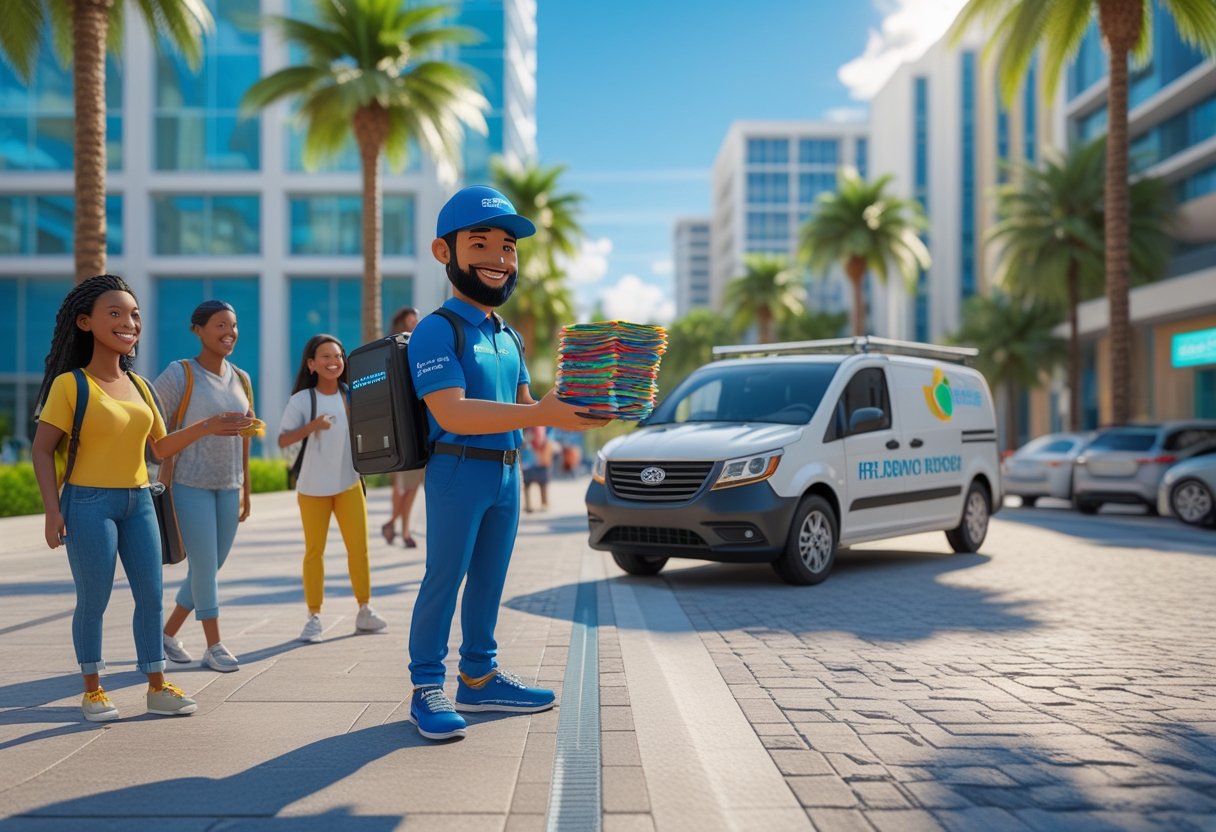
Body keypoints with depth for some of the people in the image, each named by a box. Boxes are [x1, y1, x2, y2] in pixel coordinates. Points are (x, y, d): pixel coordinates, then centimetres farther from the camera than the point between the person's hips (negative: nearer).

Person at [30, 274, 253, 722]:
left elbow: (161, 446, 13)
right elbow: (43, 450, -9)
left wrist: (206, 427, 0)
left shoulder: (139, 385, 8)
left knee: (150, 595, 8)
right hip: (89, 504, -6)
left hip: (139, 502, 6)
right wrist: (53, 510, -16)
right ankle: (92, 690, 20)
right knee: (93, 600, 3)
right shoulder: (71, 384, -9)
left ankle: (157, 686, 19)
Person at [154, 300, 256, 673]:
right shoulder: (180, 374, -9)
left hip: (229, 487, 6)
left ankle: (168, 632, 28)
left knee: (212, 567, 11)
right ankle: (214, 646, 11)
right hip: (190, 485, -6)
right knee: (203, 566, -3)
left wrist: (245, 489, 15)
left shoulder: (241, 379, 9)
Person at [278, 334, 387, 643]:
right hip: (313, 487, -2)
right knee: (314, 550, 6)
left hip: (349, 483, 2)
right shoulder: (302, 399, -8)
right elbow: (283, 440, -11)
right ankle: (314, 617, 14)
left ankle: (365, 611, 14)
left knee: (358, 548, 3)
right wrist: (312, 426, -25)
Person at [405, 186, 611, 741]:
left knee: (489, 578, 15)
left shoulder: (509, 337, 14)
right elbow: (452, 412, -24)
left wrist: (568, 413, -3)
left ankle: (480, 678, 28)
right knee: (444, 577, 0)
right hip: (457, 471, -8)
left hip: (507, 472, 8)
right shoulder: (436, 330, -13)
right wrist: (540, 415, -32)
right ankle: (427, 687, 11)